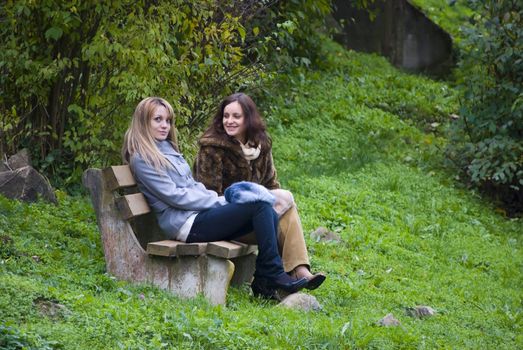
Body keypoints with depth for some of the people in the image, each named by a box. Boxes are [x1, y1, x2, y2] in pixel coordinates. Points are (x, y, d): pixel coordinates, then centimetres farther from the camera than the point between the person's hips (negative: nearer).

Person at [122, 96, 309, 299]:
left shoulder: (167, 148, 22)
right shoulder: (142, 159, -6)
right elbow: (174, 196, -12)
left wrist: (219, 199, 4)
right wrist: (218, 202, -10)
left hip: (200, 214, 9)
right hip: (187, 224, -9)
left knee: (269, 215, -10)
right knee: (259, 205, -20)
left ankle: (263, 281, -11)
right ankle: (273, 273, -17)